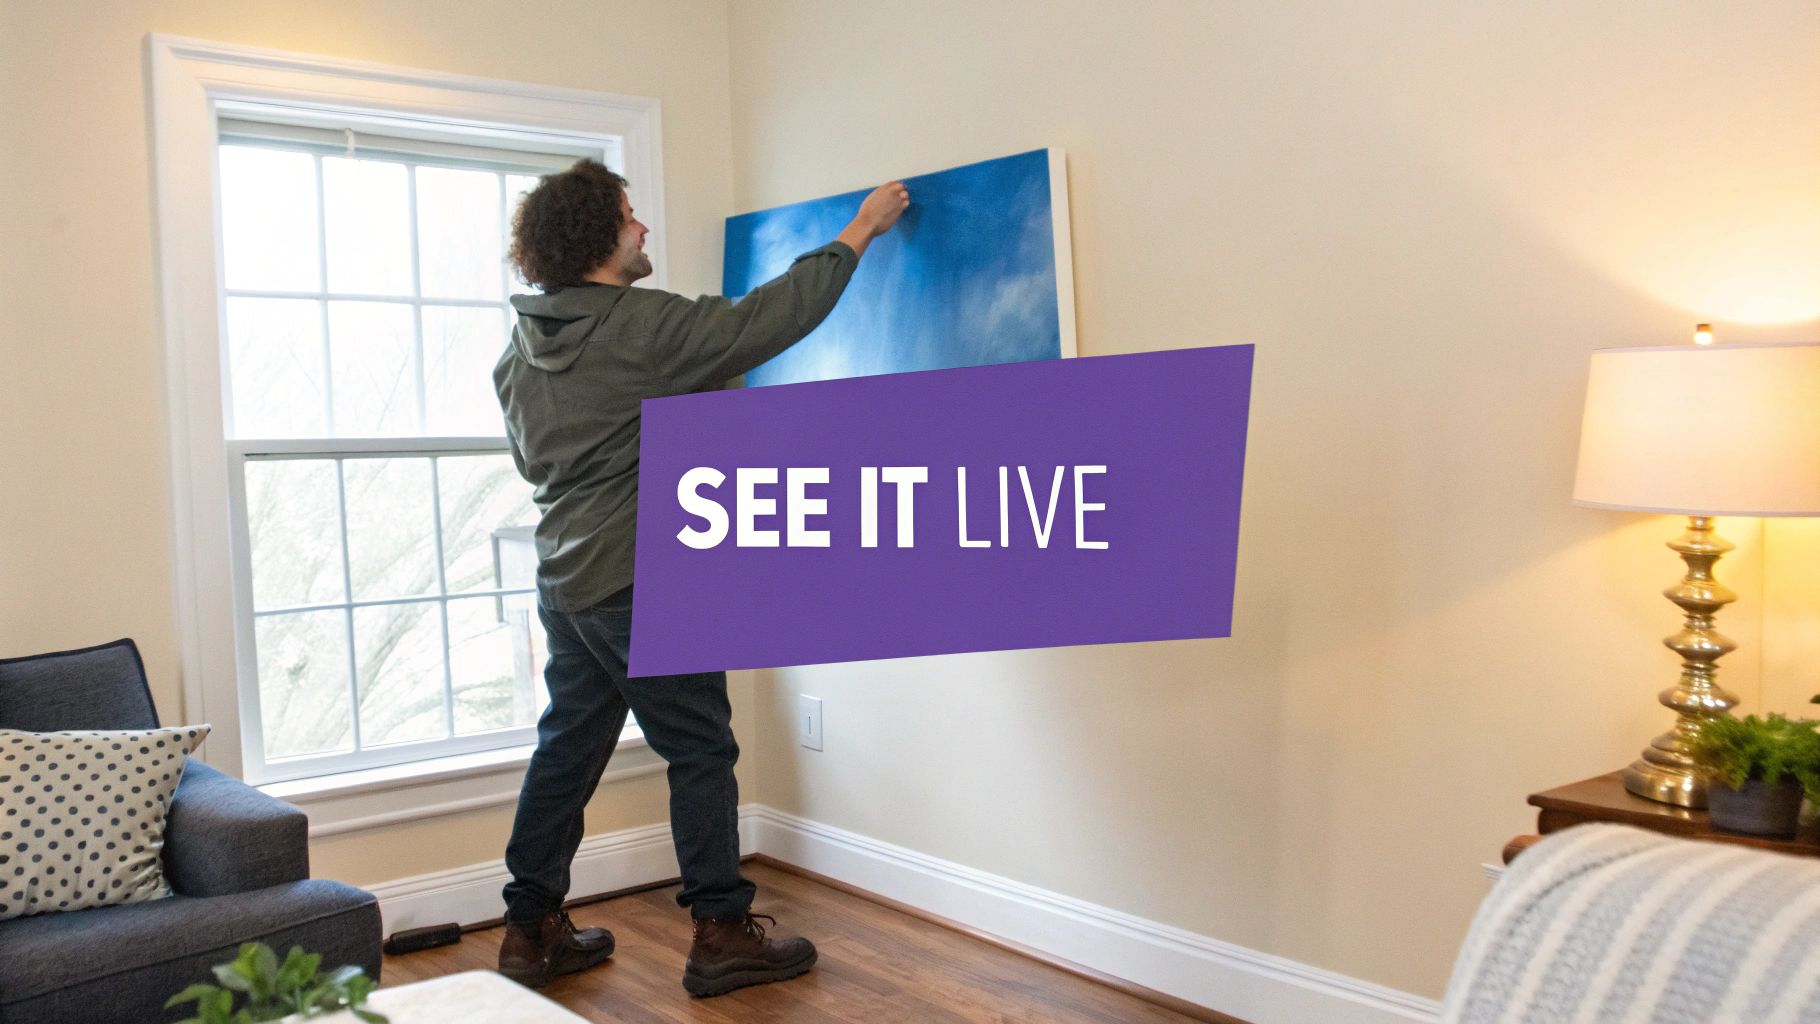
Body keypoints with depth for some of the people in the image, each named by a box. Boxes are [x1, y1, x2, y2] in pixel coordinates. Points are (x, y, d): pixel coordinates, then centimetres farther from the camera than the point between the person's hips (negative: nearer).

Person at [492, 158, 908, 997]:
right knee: (701, 750, 2)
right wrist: (860, 231, -5)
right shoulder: (640, 326, -16)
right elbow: (769, 318, -15)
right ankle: (721, 936, 8)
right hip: (641, 583, -8)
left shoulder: (523, 345, 8)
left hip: (565, 579, 8)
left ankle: (531, 931, 22)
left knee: (569, 748, 15)